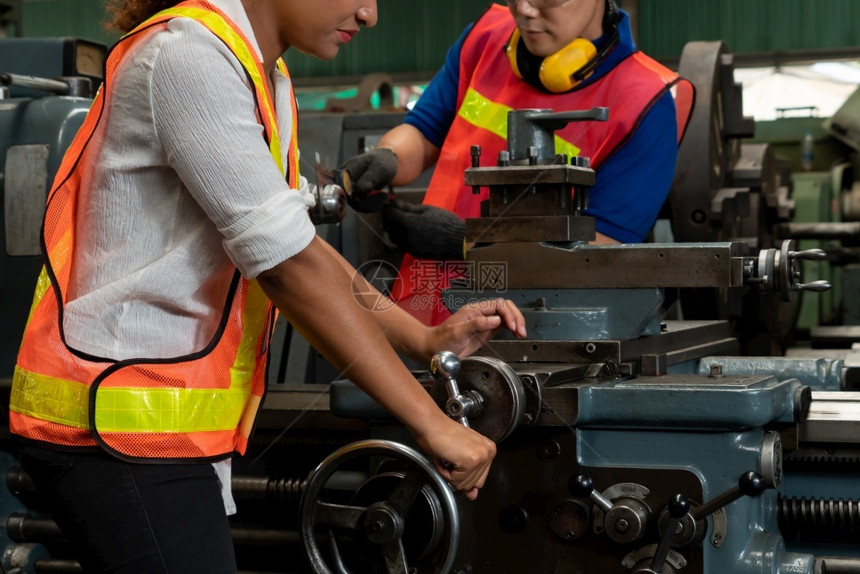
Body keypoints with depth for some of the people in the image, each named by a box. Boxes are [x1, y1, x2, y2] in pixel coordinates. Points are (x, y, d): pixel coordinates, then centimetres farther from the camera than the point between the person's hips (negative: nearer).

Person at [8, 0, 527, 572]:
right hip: (118, 426, -9)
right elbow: (287, 265, -23)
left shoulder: (266, 77, 13)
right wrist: (432, 423, -20)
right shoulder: (188, 55, -18)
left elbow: (295, 243, 17)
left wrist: (425, 340, 6)